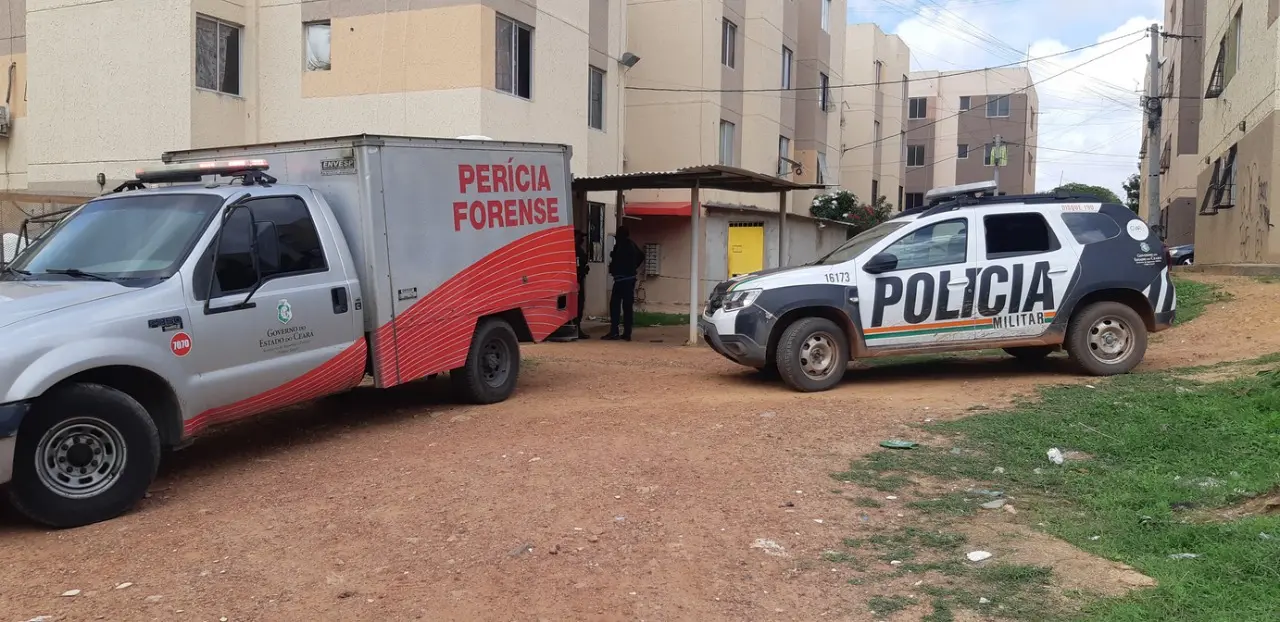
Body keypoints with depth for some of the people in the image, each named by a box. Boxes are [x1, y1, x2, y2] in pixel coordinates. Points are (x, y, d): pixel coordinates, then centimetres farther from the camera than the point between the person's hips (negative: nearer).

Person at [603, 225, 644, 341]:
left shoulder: (620, 245, -10)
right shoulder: (632, 245, 14)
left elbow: (616, 260, -18)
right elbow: (641, 256, 27)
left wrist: (611, 269, 1)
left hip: (621, 279, -8)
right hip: (631, 278, 8)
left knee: (615, 304, -7)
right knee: (628, 306, 7)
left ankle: (614, 332, -11)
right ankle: (627, 333, 7)